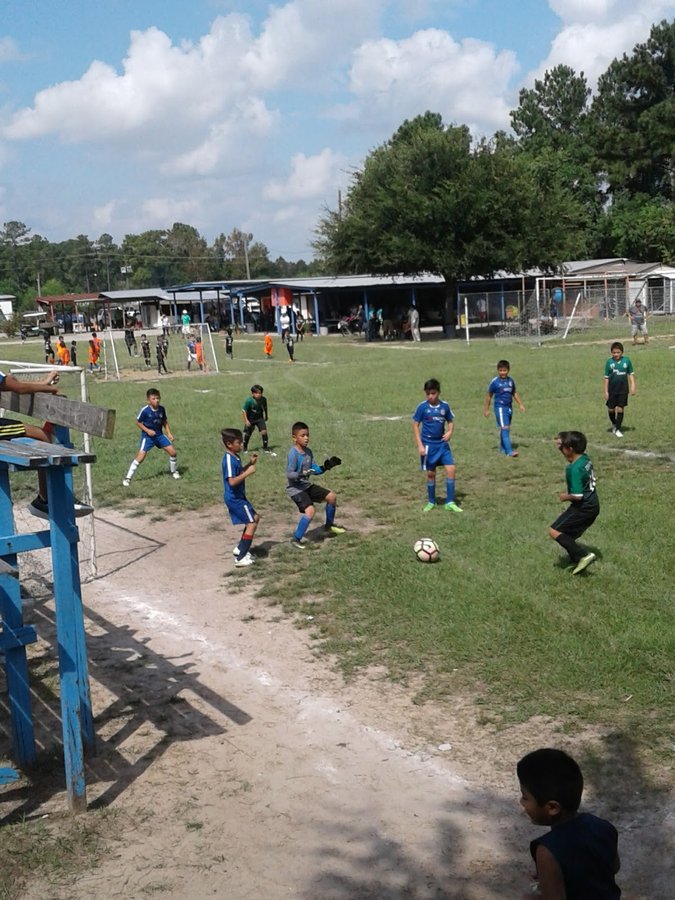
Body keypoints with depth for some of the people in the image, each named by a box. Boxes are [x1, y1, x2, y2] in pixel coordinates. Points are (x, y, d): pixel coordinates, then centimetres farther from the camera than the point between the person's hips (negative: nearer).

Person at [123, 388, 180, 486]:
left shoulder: (161, 409, -4)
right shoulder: (145, 410, -19)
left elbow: (165, 422, 10)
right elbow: (138, 422, -6)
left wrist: (169, 433, 1)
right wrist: (147, 430, -17)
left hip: (159, 435, 5)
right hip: (148, 436, -5)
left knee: (173, 451, -1)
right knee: (140, 457, -15)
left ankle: (174, 471, 25)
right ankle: (128, 477, -4)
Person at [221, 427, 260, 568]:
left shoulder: (235, 457, 7)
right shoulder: (229, 460, -23)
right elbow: (232, 481, -31)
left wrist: (250, 464, 10)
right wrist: (248, 473, -26)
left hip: (238, 497, 10)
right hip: (235, 498, -10)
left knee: (255, 518, 20)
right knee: (252, 524, -7)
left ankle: (240, 548, 26)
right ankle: (241, 558, -6)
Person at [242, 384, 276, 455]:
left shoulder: (263, 399, -14)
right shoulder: (249, 401, -24)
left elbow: (265, 408, 6)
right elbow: (244, 410, -16)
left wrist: (266, 416, 18)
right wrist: (246, 420, -19)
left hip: (260, 418, 2)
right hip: (250, 419, -2)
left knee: (264, 431, -13)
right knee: (248, 434, 8)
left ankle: (266, 448, -2)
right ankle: (244, 449, 32)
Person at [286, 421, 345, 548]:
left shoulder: (308, 452, 4)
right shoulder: (293, 453, -21)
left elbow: (315, 470, 10)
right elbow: (289, 474, -23)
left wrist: (326, 467, -4)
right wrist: (301, 474, -40)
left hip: (307, 486, 9)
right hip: (295, 488, -9)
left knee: (332, 496, 11)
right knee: (310, 510, -26)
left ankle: (329, 526, 32)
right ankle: (296, 538, -9)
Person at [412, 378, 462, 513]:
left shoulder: (444, 406, -2)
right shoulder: (422, 407, -9)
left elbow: (450, 421, 11)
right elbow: (415, 425, -5)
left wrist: (450, 432, -10)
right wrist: (420, 445, -10)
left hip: (443, 444, 2)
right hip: (428, 445, -2)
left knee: (451, 469, -7)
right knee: (431, 473, 6)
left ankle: (450, 503, 1)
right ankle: (431, 502, 23)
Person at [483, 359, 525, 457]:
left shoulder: (511, 380, 6)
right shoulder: (495, 382, -9)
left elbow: (514, 393, 20)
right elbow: (489, 395, -1)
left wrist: (520, 404, 18)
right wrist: (486, 409, 2)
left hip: (509, 407, 6)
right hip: (500, 407, -6)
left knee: (506, 429, 14)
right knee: (505, 428, -12)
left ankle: (503, 448, 28)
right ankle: (509, 451, -17)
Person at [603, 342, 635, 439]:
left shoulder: (626, 360, -4)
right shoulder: (609, 362, -4)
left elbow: (631, 374, 5)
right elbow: (606, 377, 1)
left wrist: (632, 386, -2)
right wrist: (606, 391, 0)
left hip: (623, 389, 0)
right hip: (612, 390, 0)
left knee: (620, 409, 2)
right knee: (611, 409, 7)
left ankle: (618, 429, 12)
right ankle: (614, 424, 35)